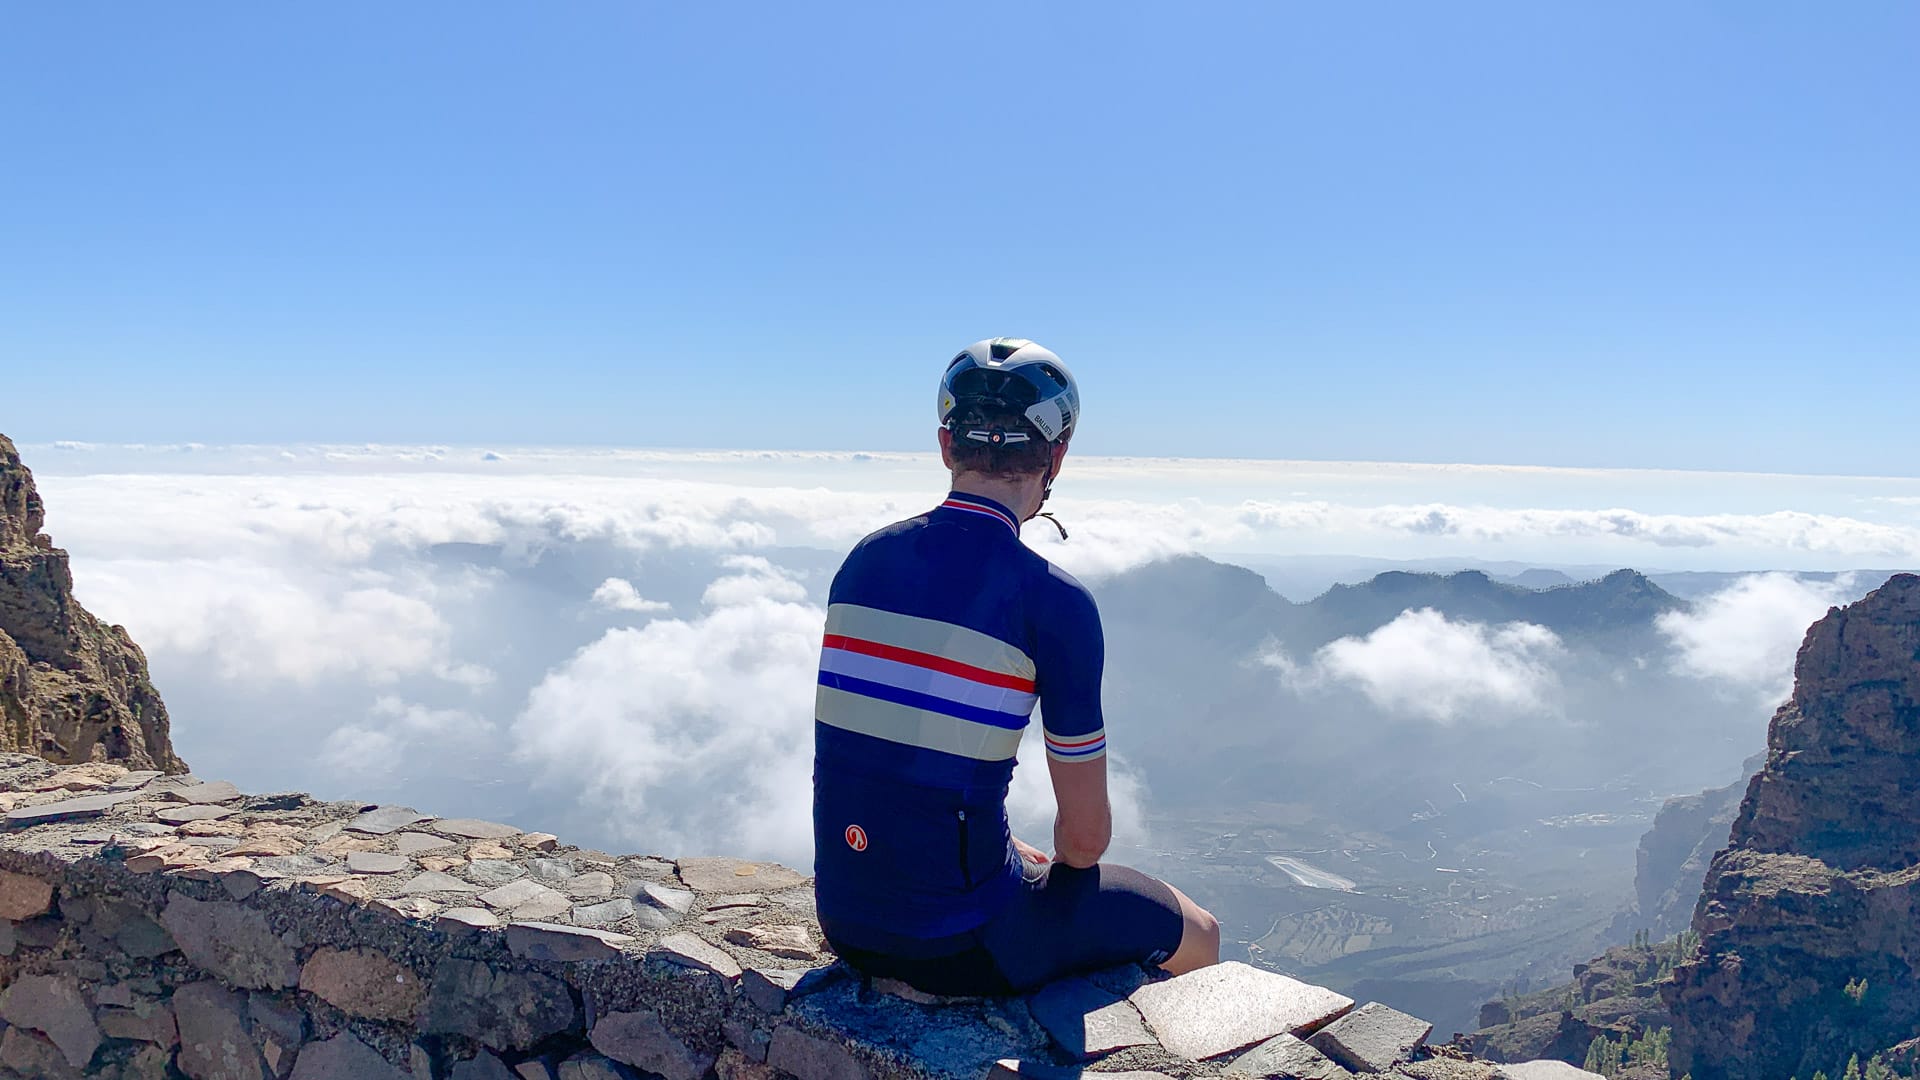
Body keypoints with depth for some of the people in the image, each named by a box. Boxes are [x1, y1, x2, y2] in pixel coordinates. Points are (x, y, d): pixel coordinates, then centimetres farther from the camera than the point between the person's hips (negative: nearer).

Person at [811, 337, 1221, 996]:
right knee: (1197, 934, 18)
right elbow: (1086, 837, -11)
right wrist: (1060, 866, 12)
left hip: (844, 923, 7)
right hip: (956, 945, -6)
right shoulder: (1054, 601, -17)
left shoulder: (864, 560, 2)